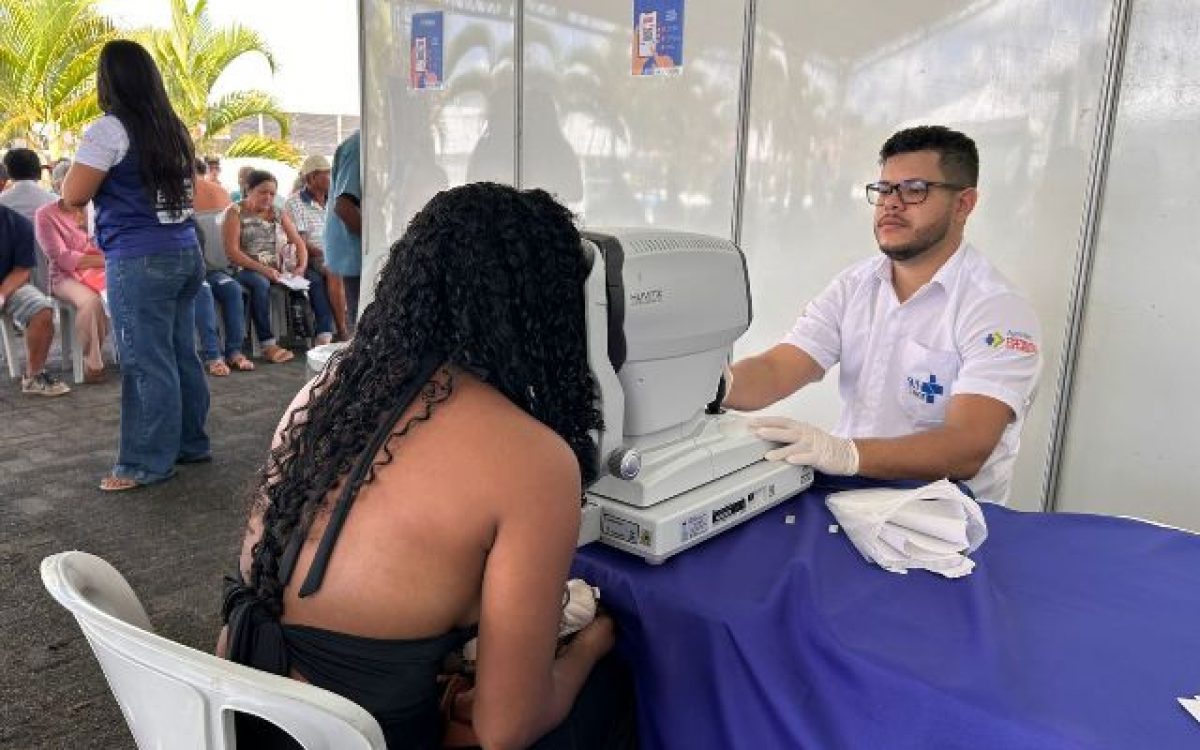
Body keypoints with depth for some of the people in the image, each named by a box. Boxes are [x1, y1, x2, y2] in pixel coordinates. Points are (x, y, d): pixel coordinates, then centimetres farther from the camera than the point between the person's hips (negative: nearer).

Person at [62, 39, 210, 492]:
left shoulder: (108, 130, -9)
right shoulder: (173, 129, 13)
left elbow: (73, 195, -8)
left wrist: (82, 164, 11)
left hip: (140, 260, -8)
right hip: (185, 251, 8)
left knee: (146, 363, -4)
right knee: (181, 354, 12)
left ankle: (147, 464, 2)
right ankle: (191, 443, 21)